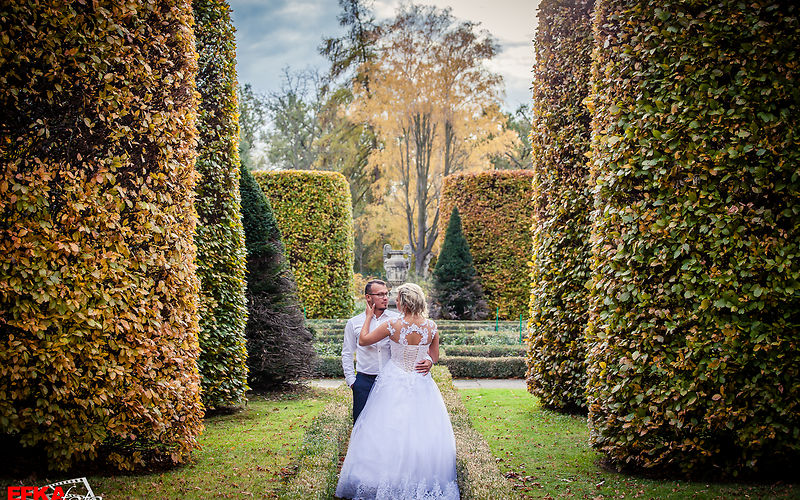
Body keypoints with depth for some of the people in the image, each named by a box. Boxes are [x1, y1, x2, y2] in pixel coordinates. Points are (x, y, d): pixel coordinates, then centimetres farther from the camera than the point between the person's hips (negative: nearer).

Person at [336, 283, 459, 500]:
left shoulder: (393, 326, -16)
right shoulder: (431, 327, -7)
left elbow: (363, 340, -4)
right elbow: (435, 358, 6)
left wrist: (369, 317, 7)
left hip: (394, 384, -3)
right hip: (421, 385, 3)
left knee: (390, 434, 7)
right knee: (422, 433, 11)